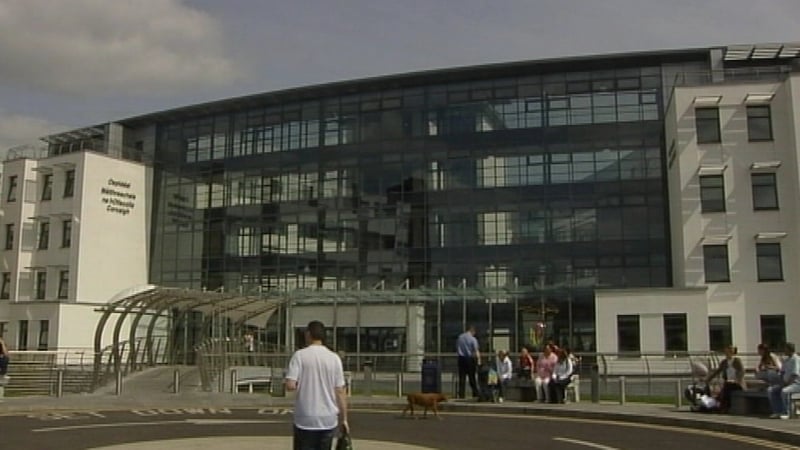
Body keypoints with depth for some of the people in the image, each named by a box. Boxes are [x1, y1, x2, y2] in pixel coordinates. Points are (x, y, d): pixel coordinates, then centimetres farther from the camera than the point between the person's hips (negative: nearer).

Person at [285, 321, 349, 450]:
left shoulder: (299, 355, -6)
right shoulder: (334, 358, 1)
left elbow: (290, 385, -14)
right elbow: (340, 391, 0)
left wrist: (301, 384, 9)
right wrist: (344, 419, 7)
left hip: (305, 421, -3)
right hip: (329, 420, 3)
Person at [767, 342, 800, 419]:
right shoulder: (786, 360, 15)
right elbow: (783, 372, 16)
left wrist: (786, 383, -22)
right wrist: (782, 383, -1)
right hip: (786, 383, 9)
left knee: (784, 391, -37)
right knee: (770, 390, -9)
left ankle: (786, 413, -23)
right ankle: (777, 412, -10)